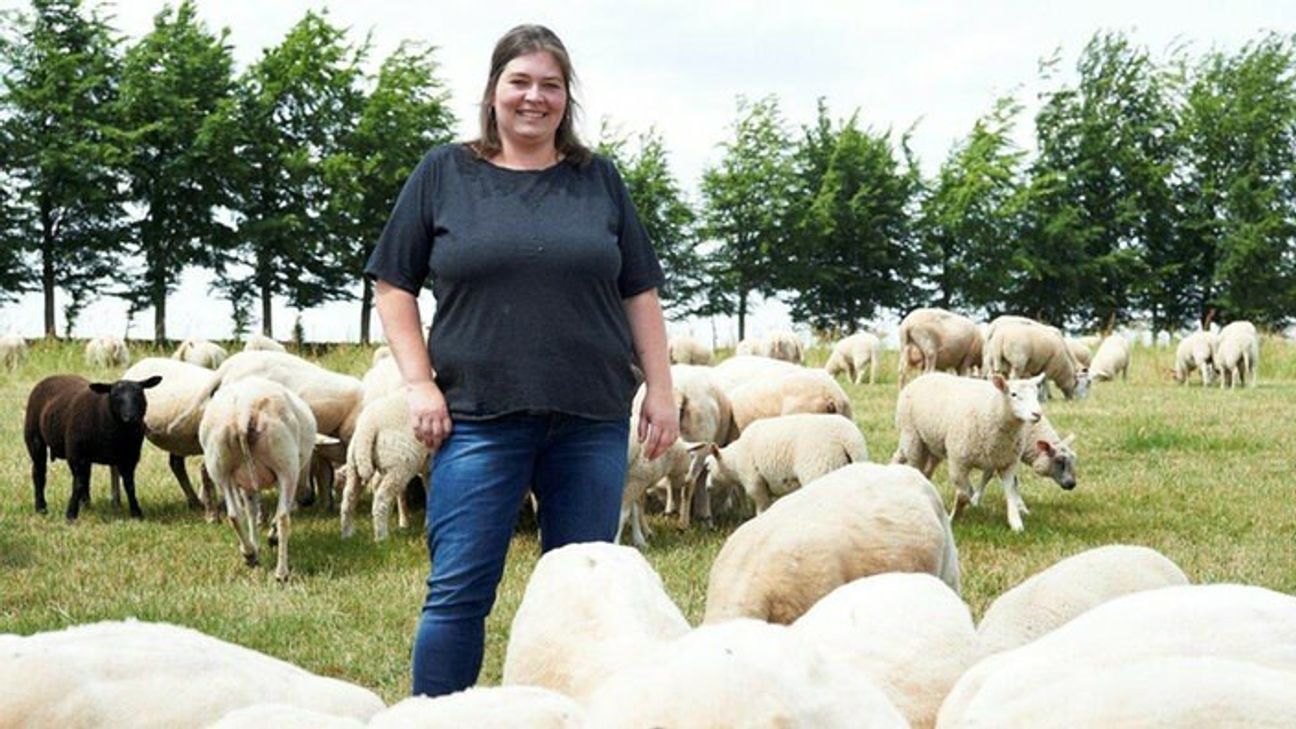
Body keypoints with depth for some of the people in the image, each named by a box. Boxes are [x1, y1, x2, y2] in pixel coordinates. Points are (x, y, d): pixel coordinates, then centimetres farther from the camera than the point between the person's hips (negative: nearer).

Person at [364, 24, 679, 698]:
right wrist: (419, 384, -3)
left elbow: (639, 292, 12)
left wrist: (659, 389, 6)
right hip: (479, 418, -2)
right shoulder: (443, 174, 5)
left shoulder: (598, 180, 11)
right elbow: (394, 286, 6)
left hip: (592, 421, 2)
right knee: (458, 592, -2)